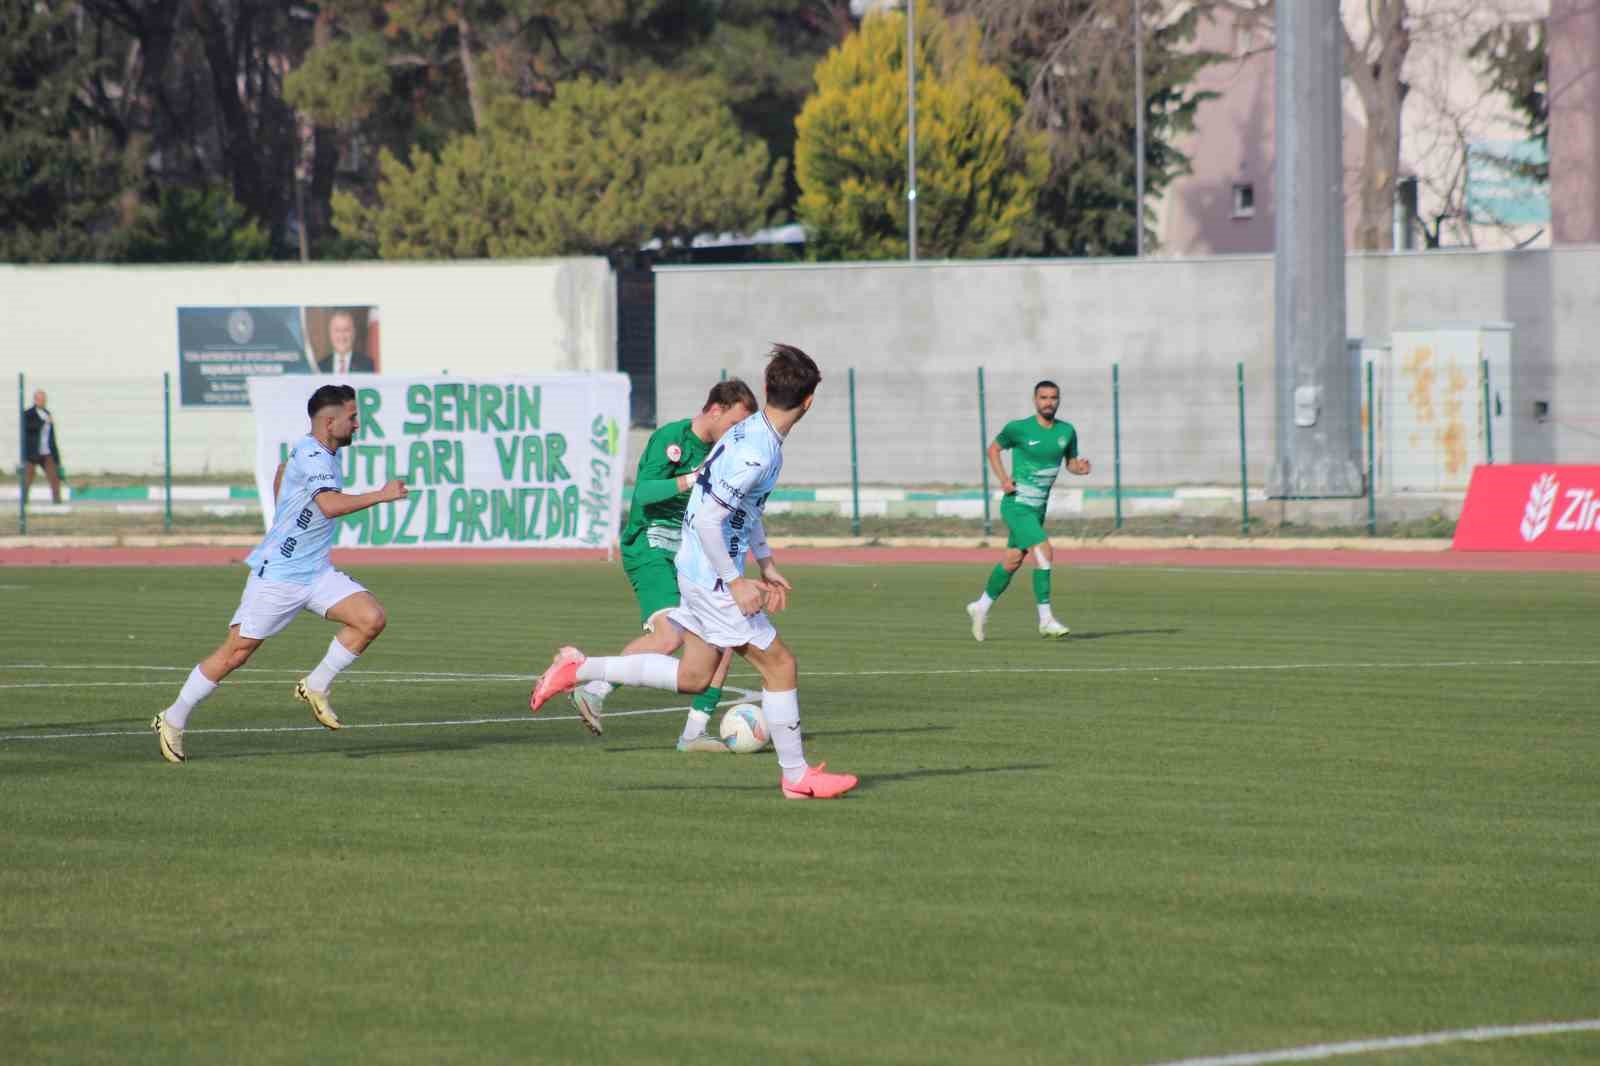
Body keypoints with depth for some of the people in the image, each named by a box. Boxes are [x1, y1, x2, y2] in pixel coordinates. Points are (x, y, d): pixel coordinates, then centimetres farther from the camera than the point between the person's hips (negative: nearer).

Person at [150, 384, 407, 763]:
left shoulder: (318, 452, 9)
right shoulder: (311, 457, -20)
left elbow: (282, 469, 31)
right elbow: (330, 504, -38)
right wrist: (381, 495, -32)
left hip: (316, 573, 8)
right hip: (276, 575, -8)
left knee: (372, 618, -11)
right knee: (235, 653, -2)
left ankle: (316, 687, 3)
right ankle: (173, 721, 14)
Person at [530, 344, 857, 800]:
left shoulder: (753, 433, 7)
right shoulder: (756, 454, -25)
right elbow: (707, 518, -28)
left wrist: (766, 564, 23)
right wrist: (735, 583, -22)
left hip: (696, 570, 10)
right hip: (713, 577, -10)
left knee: (692, 677, 17)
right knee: (780, 665, 0)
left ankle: (579, 670, 17)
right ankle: (797, 777, 8)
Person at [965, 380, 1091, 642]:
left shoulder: (1067, 431, 2)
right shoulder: (1018, 429, -10)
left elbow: (1070, 462, 15)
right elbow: (993, 449, 6)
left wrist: (1079, 467, -9)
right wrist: (1003, 479, -7)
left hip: (1038, 508, 6)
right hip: (1016, 505, -6)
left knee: (1012, 561, 15)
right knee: (1044, 551, -20)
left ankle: (981, 607, 35)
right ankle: (1045, 619, -16)